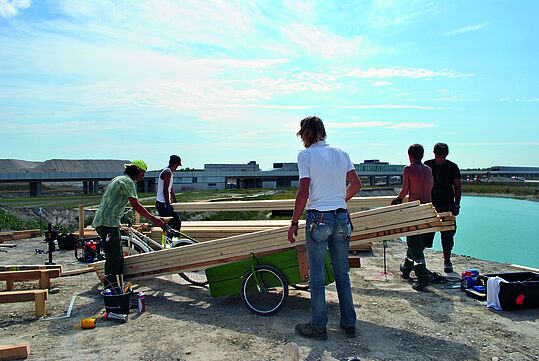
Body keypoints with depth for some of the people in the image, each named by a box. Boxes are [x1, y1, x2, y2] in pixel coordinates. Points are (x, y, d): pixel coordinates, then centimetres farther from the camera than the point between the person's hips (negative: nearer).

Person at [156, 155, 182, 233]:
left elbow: (171, 190, 21)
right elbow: (165, 190, -22)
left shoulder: (169, 173, 16)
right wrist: (168, 205, -22)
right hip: (162, 204, -10)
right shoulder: (167, 173, -16)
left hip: (166, 203, 10)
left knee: (177, 221, 14)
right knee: (168, 225, -7)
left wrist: (175, 203, 23)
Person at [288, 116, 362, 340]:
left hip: (318, 218, -5)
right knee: (342, 273, 15)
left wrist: (294, 223, -5)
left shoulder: (305, 155, -7)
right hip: (341, 218, 6)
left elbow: (303, 193, -13)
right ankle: (349, 324, 24)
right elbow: (356, 185, 10)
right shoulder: (341, 153, 9)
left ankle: (318, 327, 16)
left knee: (317, 276, 5)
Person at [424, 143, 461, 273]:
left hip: (447, 205, 0)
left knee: (447, 234, 4)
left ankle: (447, 261, 16)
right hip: (430, 204, 0)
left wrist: (456, 205, -2)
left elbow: (457, 188, 6)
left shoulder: (452, 167, 1)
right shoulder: (427, 165, 2)